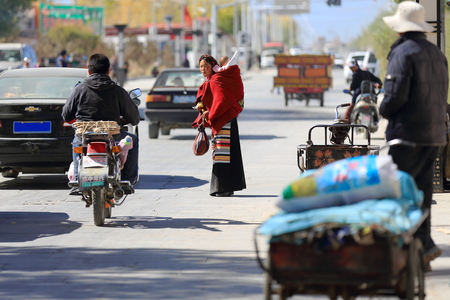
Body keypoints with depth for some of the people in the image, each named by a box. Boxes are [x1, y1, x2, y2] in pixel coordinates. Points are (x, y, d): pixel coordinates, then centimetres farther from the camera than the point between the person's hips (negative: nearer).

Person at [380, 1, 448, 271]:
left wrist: (384, 111, 1)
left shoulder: (403, 52, -11)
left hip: (409, 133, -8)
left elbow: (396, 94, -18)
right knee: (422, 191, 12)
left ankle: (425, 246, -15)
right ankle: (422, 245, 12)